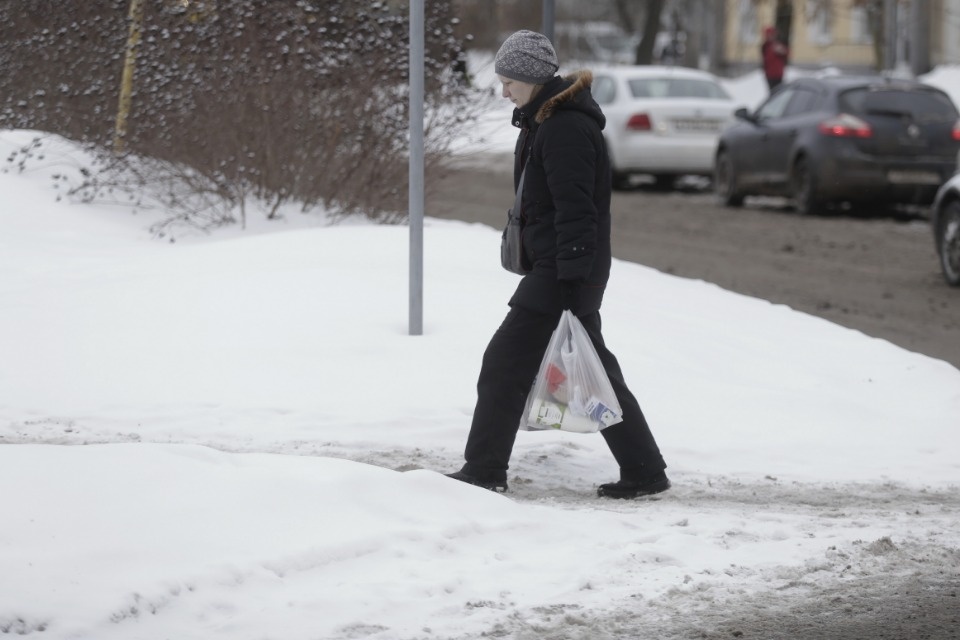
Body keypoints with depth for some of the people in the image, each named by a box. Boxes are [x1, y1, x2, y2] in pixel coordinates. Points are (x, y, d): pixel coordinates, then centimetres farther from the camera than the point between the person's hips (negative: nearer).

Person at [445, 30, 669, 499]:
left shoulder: (566, 129, -18)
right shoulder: (543, 121, 16)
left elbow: (575, 209, -23)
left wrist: (571, 277, -25)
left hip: (564, 271, -11)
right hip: (553, 267, 11)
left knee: (505, 362, -6)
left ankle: (484, 471, 0)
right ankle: (643, 470, 15)